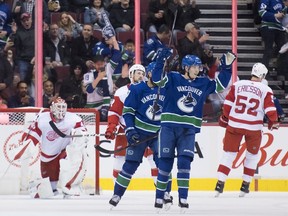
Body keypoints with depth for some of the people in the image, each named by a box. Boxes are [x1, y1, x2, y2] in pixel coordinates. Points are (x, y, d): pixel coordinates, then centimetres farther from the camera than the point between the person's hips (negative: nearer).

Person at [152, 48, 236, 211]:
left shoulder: (203, 83, 9)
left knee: (184, 162, -7)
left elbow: (221, 85, 16)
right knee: (165, 162, 0)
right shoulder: (173, 78, -3)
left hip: (188, 130, 2)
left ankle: (183, 198, -3)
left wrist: (227, 67, 6)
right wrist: (162, 60, -29)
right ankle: (159, 197, 9)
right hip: (169, 127, -2)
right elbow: (157, 78, -17)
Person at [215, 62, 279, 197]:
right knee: (252, 155, 17)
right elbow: (270, 109, -5)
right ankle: (245, 186, 16)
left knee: (229, 153, 9)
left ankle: (220, 183, 0)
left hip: (234, 125, 1)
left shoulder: (237, 85, 3)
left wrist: (224, 118, 19)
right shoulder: (265, 90, -3)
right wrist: (274, 122, 12)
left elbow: (228, 103, 5)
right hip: (254, 128, -1)